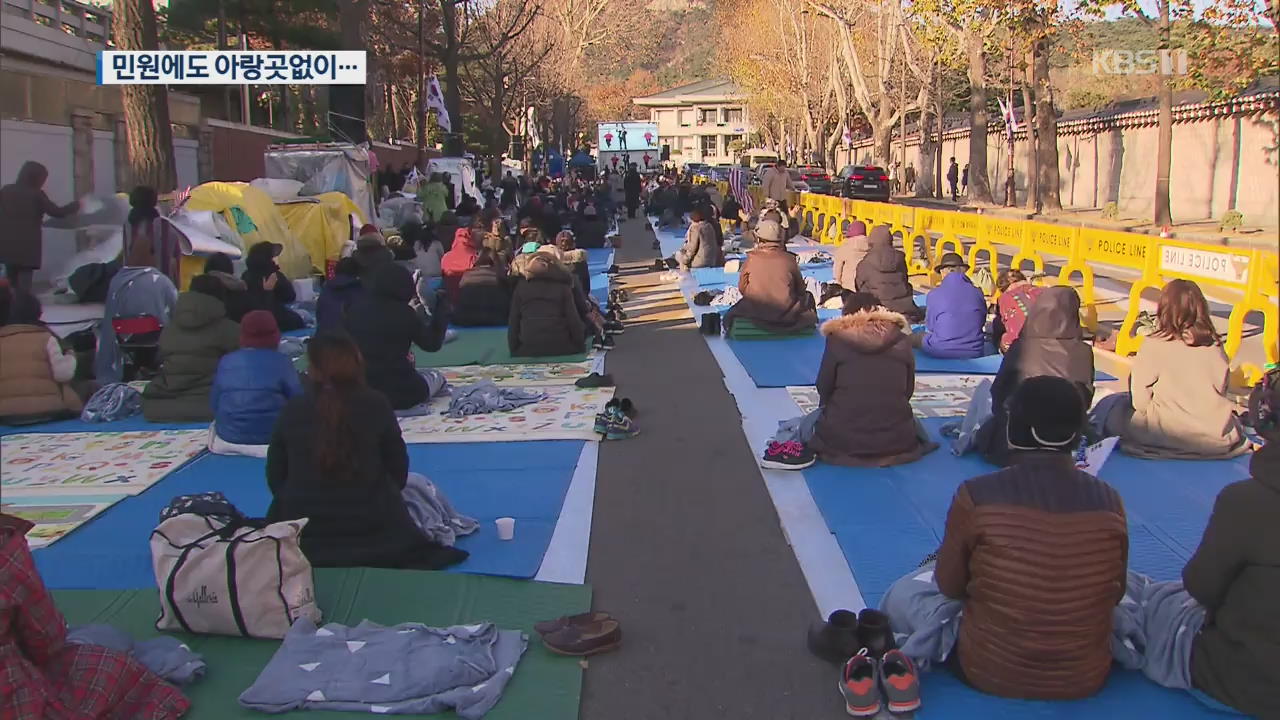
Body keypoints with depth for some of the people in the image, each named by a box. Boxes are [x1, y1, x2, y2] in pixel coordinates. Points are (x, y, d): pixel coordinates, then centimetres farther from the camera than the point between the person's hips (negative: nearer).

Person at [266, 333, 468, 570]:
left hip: (303, 534, 2)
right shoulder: (375, 404, -9)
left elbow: (275, 475, 4)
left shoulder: (292, 410, -5)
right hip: (371, 527, -2)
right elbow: (397, 468, -1)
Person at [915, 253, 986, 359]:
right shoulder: (977, 293, -1)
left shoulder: (934, 294, -8)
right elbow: (982, 321, 14)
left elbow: (929, 328, 3)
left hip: (940, 352, -2)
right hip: (973, 353, 3)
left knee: (917, 337, 26)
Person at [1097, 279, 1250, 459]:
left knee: (1109, 407, 13)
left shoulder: (1154, 345, -12)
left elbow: (1140, 401, -9)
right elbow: (1221, 391, 9)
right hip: (1218, 439, 5)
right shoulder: (1215, 346, 1)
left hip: (1171, 436, -5)